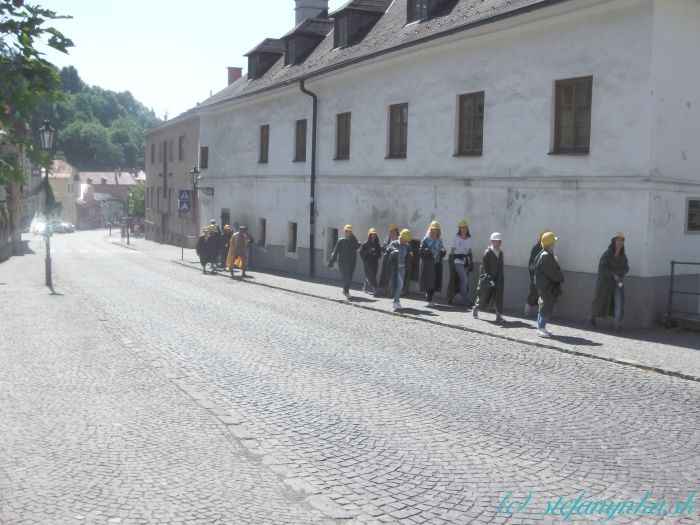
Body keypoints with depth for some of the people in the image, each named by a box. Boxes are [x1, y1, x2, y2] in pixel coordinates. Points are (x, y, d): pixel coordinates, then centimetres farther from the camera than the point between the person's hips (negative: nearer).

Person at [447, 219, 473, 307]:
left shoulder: (469, 240, 10)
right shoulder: (455, 239, -3)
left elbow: (470, 252, 14)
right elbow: (451, 252, -4)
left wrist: (471, 263, 9)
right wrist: (451, 263, -9)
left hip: (466, 262, 5)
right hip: (457, 261, -5)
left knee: (460, 282, 4)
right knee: (464, 280, -15)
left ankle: (450, 297, 20)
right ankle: (465, 300, -7)